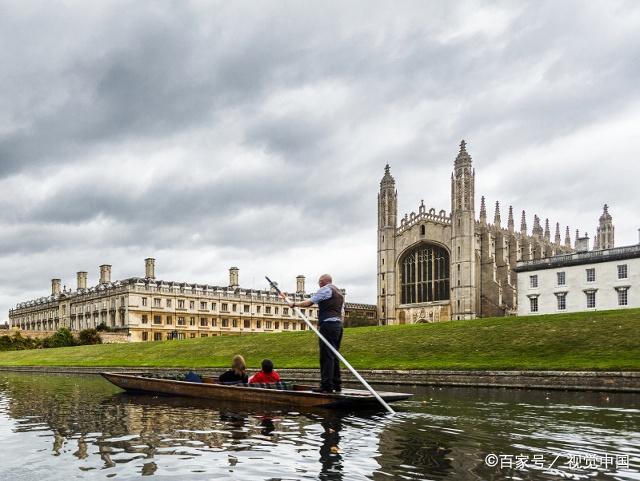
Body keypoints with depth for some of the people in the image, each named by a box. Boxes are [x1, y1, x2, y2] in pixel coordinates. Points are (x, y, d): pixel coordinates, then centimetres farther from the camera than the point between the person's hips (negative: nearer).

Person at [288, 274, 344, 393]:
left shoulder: (325, 289, -4)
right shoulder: (339, 293, 24)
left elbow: (309, 303, -6)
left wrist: (294, 304, 5)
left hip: (328, 324, -9)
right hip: (338, 325, 9)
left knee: (327, 356, -9)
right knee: (334, 356, 11)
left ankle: (326, 385, -11)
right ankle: (337, 384, 13)